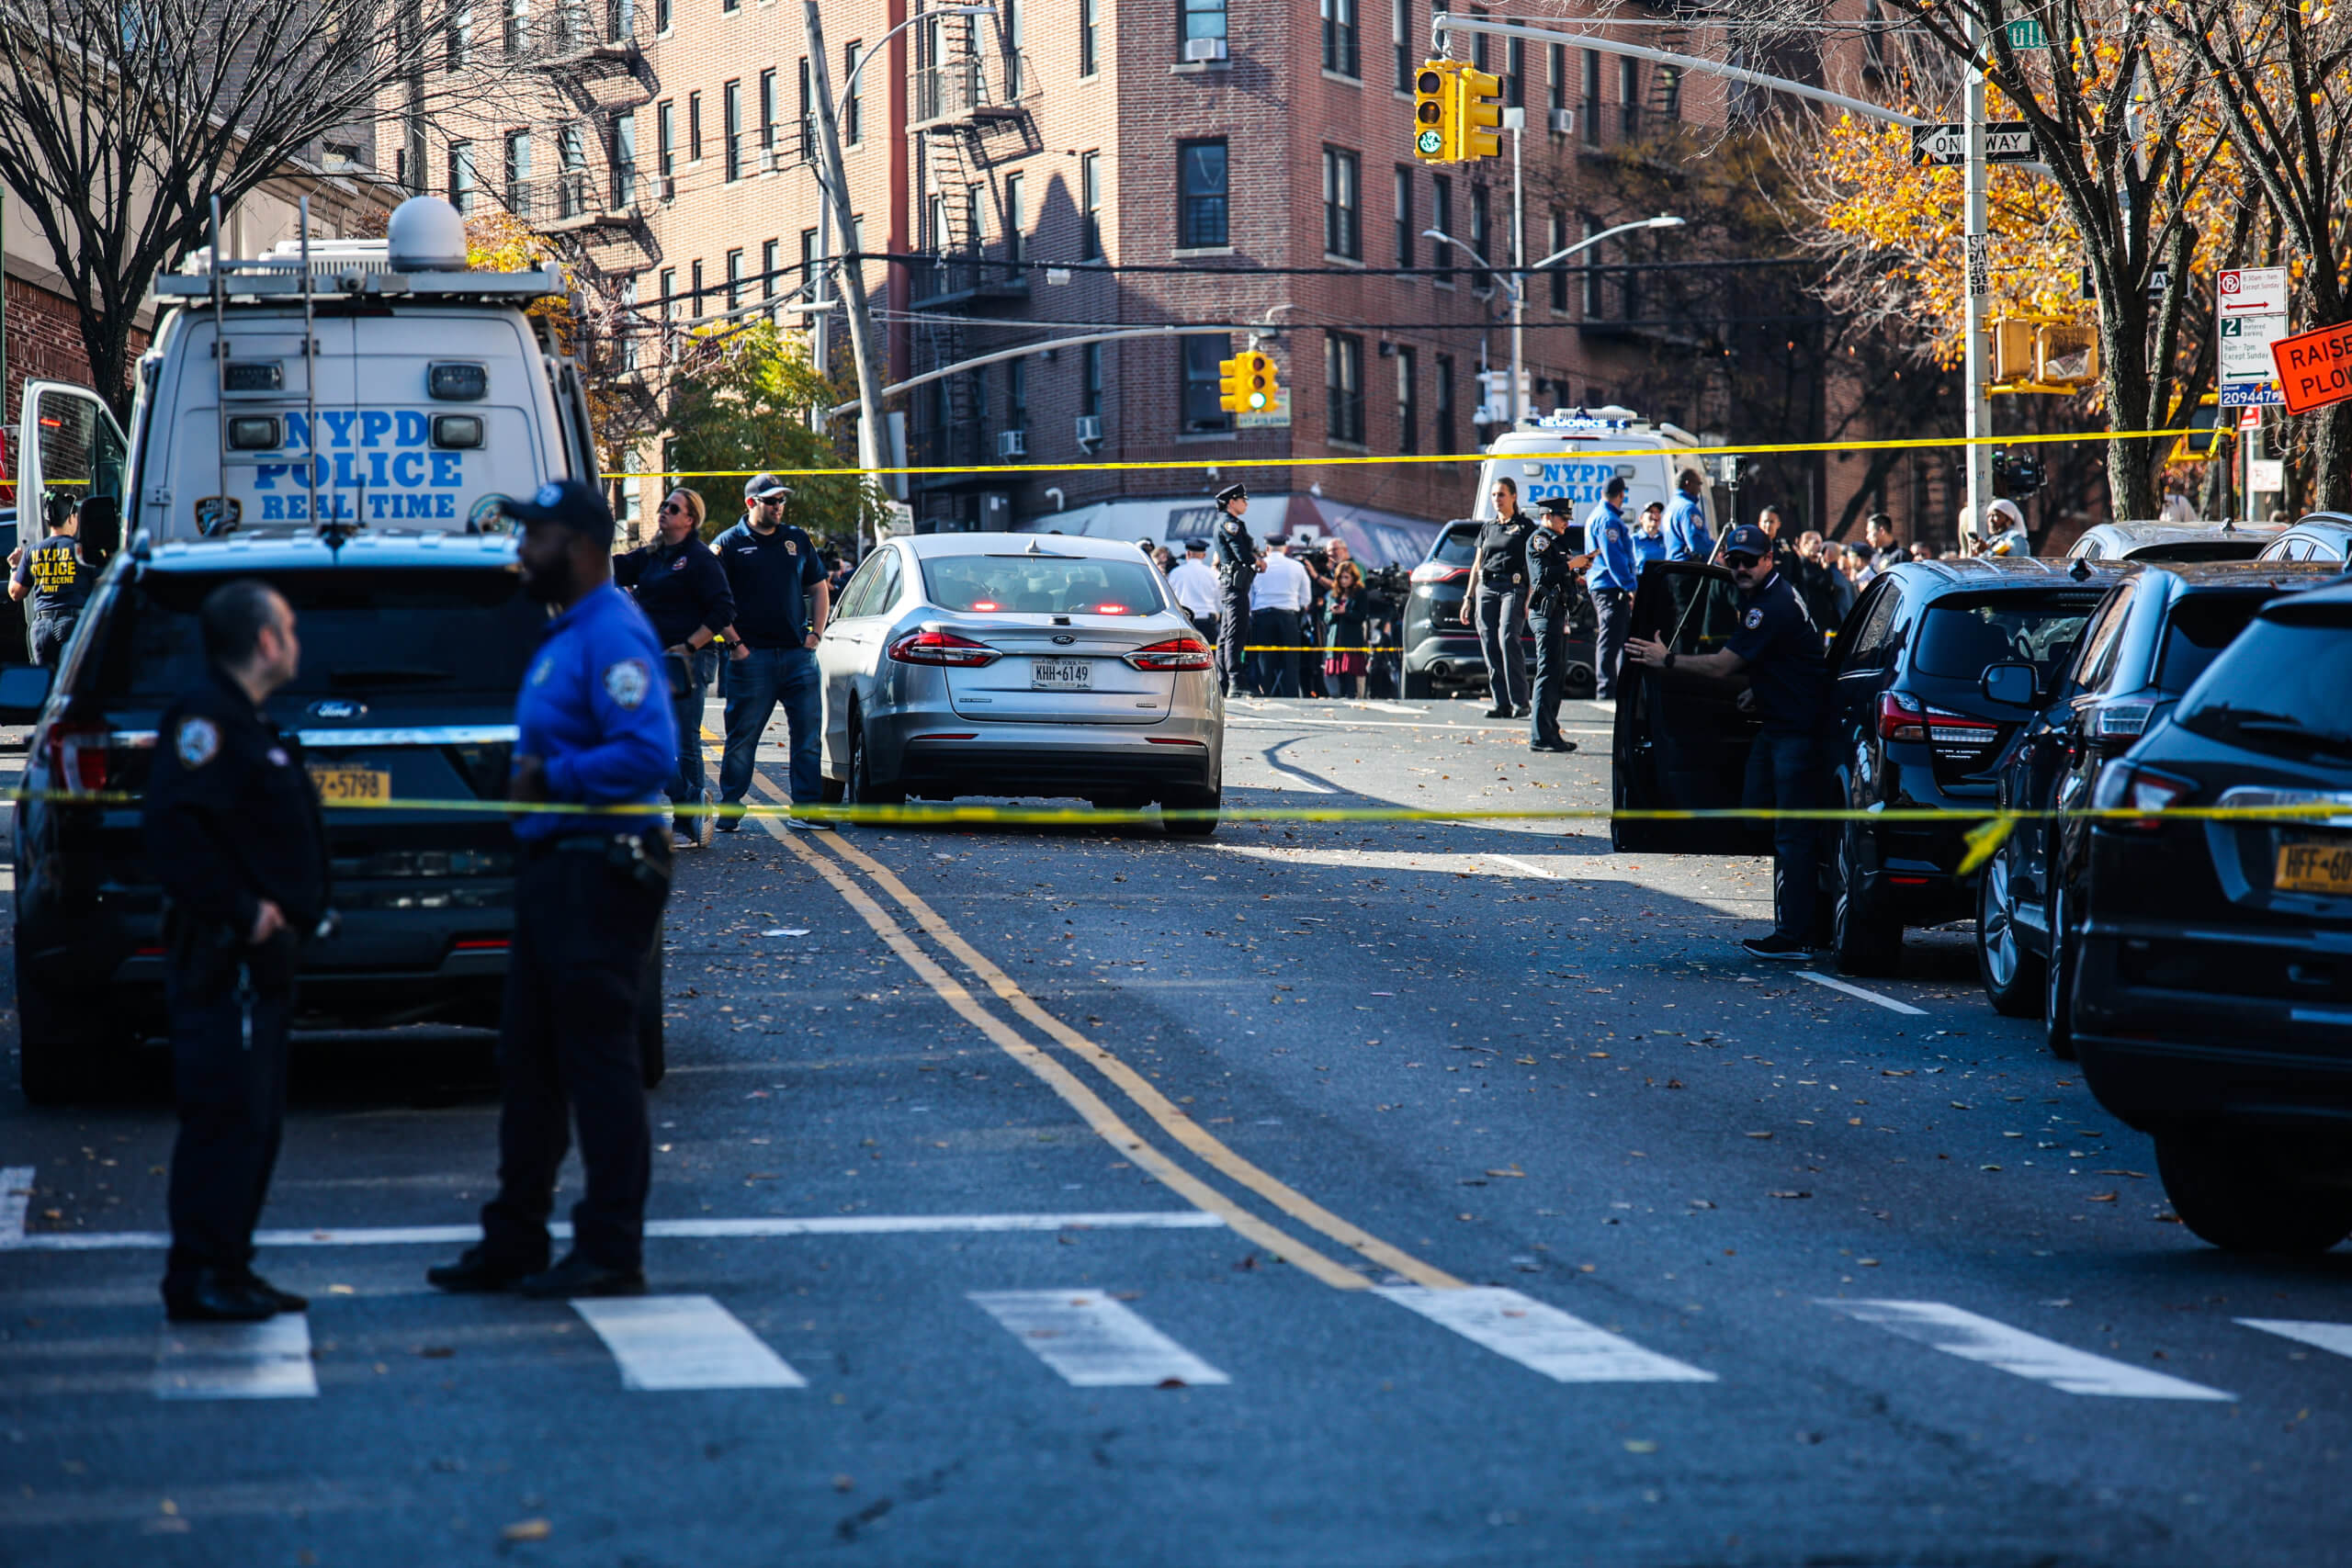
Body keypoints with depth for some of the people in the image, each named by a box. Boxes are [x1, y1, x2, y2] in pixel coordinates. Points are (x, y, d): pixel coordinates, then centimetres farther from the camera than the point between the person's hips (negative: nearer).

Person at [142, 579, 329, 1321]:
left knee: (254, 1120, 13)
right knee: (225, 1116, -9)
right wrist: (239, 910, -22)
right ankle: (199, 1279, -7)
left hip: (259, 959, 11)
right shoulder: (206, 719, -13)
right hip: (225, 960, -11)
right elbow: (171, 827, -25)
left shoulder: (247, 725, 20)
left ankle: (228, 1272, 18)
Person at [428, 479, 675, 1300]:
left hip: (601, 870, -11)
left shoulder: (613, 635, -15)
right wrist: (532, 776, 9)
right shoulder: (566, 633, 17)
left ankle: (611, 1253, 0)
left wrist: (550, 779, -17)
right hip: (554, 864, 11)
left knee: (597, 1063, -6)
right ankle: (514, 1241, 21)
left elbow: (649, 754, -25)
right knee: (527, 1062, 14)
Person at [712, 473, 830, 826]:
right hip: (753, 655, -4)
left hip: (798, 653, 4)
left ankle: (804, 808, 7)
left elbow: (819, 589, 21)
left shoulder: (797, 540, 14)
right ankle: (729, 810, 7)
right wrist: (735, 643, -10)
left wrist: (815, 634, 8)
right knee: (742, 735, 0)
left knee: (809, 733, 1)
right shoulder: (730, 544, 0)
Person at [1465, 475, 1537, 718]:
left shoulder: (1525, 526, 4)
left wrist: (1531, 598, -11)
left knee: (1508, 638, -20)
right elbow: (1477, 566, 23)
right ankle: (1501, 703, 0)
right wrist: (1468, 598, 16)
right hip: (1486, 588, 5)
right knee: (1490, 645, -3)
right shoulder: (1488, 527, 19)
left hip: (1513, 588, -5)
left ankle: (1520, 702, -18)